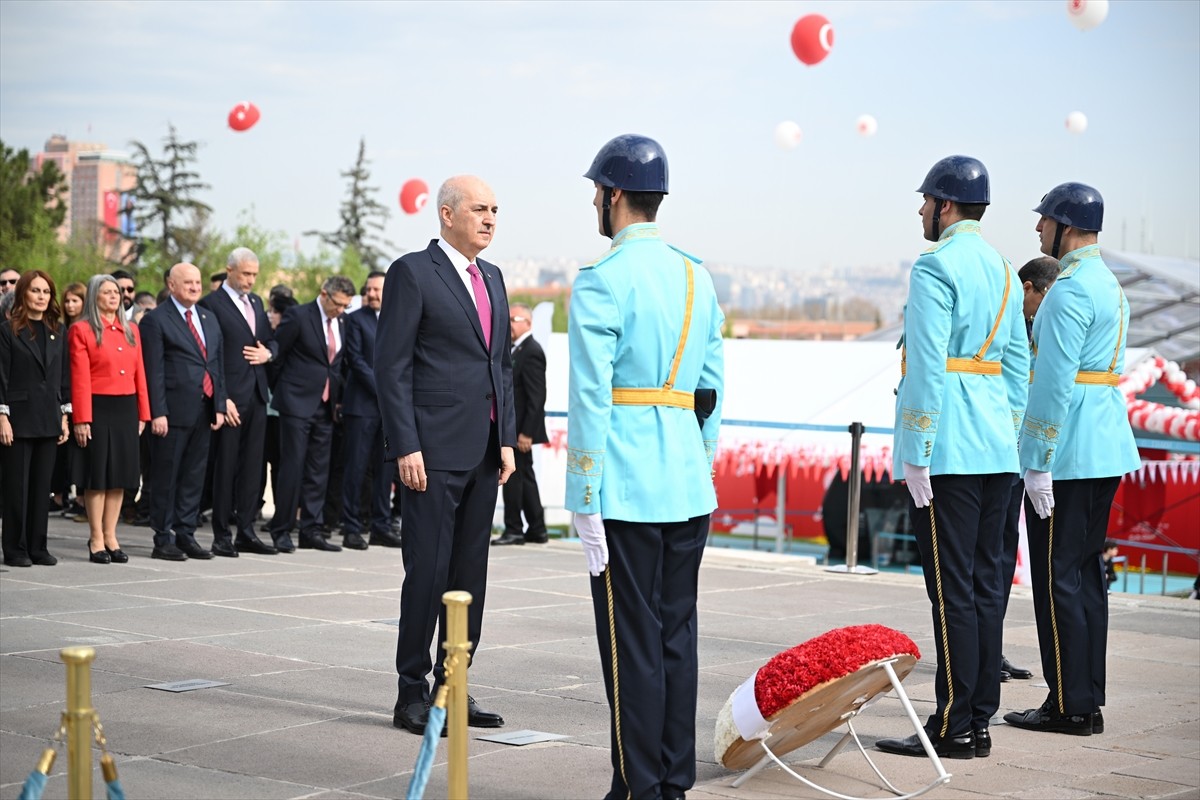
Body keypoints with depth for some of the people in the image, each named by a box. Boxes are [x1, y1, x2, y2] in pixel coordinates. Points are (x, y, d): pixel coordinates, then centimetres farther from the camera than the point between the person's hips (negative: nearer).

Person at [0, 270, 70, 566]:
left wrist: (64, 416, 8)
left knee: (43, 486, 6)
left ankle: (38, 547, 12)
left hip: (48, 420, 5)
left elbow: (62, 376, 13)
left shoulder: (56, 332, 12)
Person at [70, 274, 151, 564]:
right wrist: (82, 420, -14)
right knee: (97, 475, 0)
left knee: (120, 475, 8)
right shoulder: (82, 330, -4)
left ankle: (111, 537, 16)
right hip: (98, 408, -5)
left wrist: (143, 414, 6)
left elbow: (140, 374, 11)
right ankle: (97, 540, 7)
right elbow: (80, 379, -9)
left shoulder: (131, 330, 12)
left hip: (127, 409, 5)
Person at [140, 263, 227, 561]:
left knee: (194, 477, 10)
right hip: (173, 412, -6)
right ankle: (163, 539, 5)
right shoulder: (156, 320, -4)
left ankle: (186, 534, 17)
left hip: (204, 411, 7)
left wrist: (219, 406, 8)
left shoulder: (209, 319, 17)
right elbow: (154, 371, -10)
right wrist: (157, 413, -16)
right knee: (166, 477, 0)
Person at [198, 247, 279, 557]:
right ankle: (222, 535, 4)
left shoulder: (256, 302, 16)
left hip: (257, 396, 7)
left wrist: (267, 353, 0)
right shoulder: (211, 304, -7)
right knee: (225, 467, -1)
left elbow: (271, 340, 25)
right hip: (230, 398, -7)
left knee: (252, 466, 9)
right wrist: (221, 398, -16)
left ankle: (246, 531, 15)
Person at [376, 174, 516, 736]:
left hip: (484, 455, 7)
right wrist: (406, 447, -16)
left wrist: (507, 439, 11)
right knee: (427, 571, -4)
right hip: (434, 451, -7)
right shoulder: (413, 273, -6)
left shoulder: (492, 278, 17)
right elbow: (391, 367, -10)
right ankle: (411, 695, 5)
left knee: (470, 574, 9)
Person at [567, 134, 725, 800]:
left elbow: (590, 399, -14)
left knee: (631, 644, -2)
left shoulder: (602, 282, -10)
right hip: (690, 490, 7)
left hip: (624, 490, -7)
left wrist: (583, 501, -11)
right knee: (677, 634, 12)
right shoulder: (697, 277, 12)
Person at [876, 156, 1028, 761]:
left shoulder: (935, 267, -11)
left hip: (948, 452, -8)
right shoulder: (1004, 269, 15)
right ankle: (980, 722, 15)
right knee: (985, 585, 10)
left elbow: (927, 368, -16)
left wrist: (915, 456, -14)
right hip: (997, 452, 9)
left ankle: (953, 728, -3)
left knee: (952, 590, -6)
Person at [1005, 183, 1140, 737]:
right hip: (1107, 450, 10)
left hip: (1068, 455, -10)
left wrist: (1039, 463, -18)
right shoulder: (1111, 285, 16)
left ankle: (1069, 706, -1)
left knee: (1058, 578, -5)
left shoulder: (1070, 290, -16)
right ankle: (1089, 701, 17)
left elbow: (1055, 383, -20)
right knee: (1086, 572, 13)